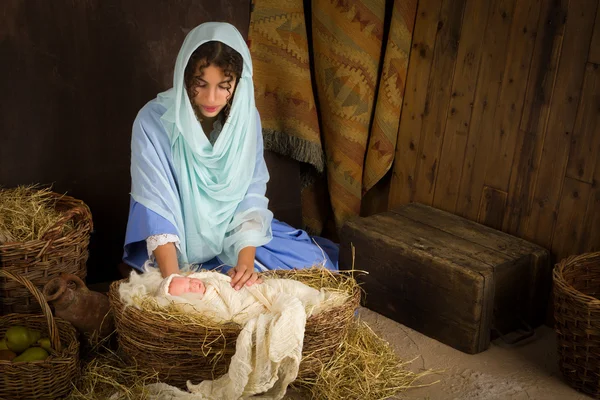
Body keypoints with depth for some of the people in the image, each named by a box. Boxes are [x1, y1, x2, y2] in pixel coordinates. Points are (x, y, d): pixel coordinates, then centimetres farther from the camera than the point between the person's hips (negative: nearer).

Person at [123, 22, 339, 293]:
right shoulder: (153, 122, -20)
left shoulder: (246, 116, -8)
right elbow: (155, 206, -26)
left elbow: (252, 194, -11)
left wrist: (246, 260, -28)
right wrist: (173, 279, -40)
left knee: (314, 260, -10)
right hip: (179, 246, -3)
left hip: (234, 238, 3)